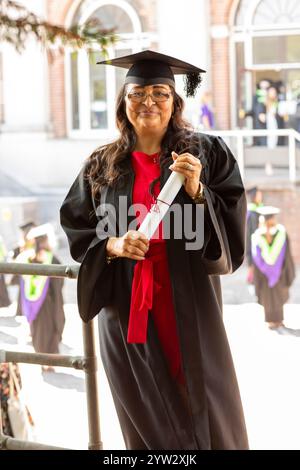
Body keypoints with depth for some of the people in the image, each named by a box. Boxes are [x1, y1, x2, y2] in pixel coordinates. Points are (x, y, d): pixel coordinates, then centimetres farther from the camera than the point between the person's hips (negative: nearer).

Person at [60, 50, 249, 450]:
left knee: (206, 414, 6)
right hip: (127, 307, 2)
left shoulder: (207, 154, 0)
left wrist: (196, 191, -20)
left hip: (189, 304, -1)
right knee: (147, 419, 9)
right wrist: (112, 245, -10)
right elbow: (76, 230, 8)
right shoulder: (101, 166, 5)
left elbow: (232, 222, -4)